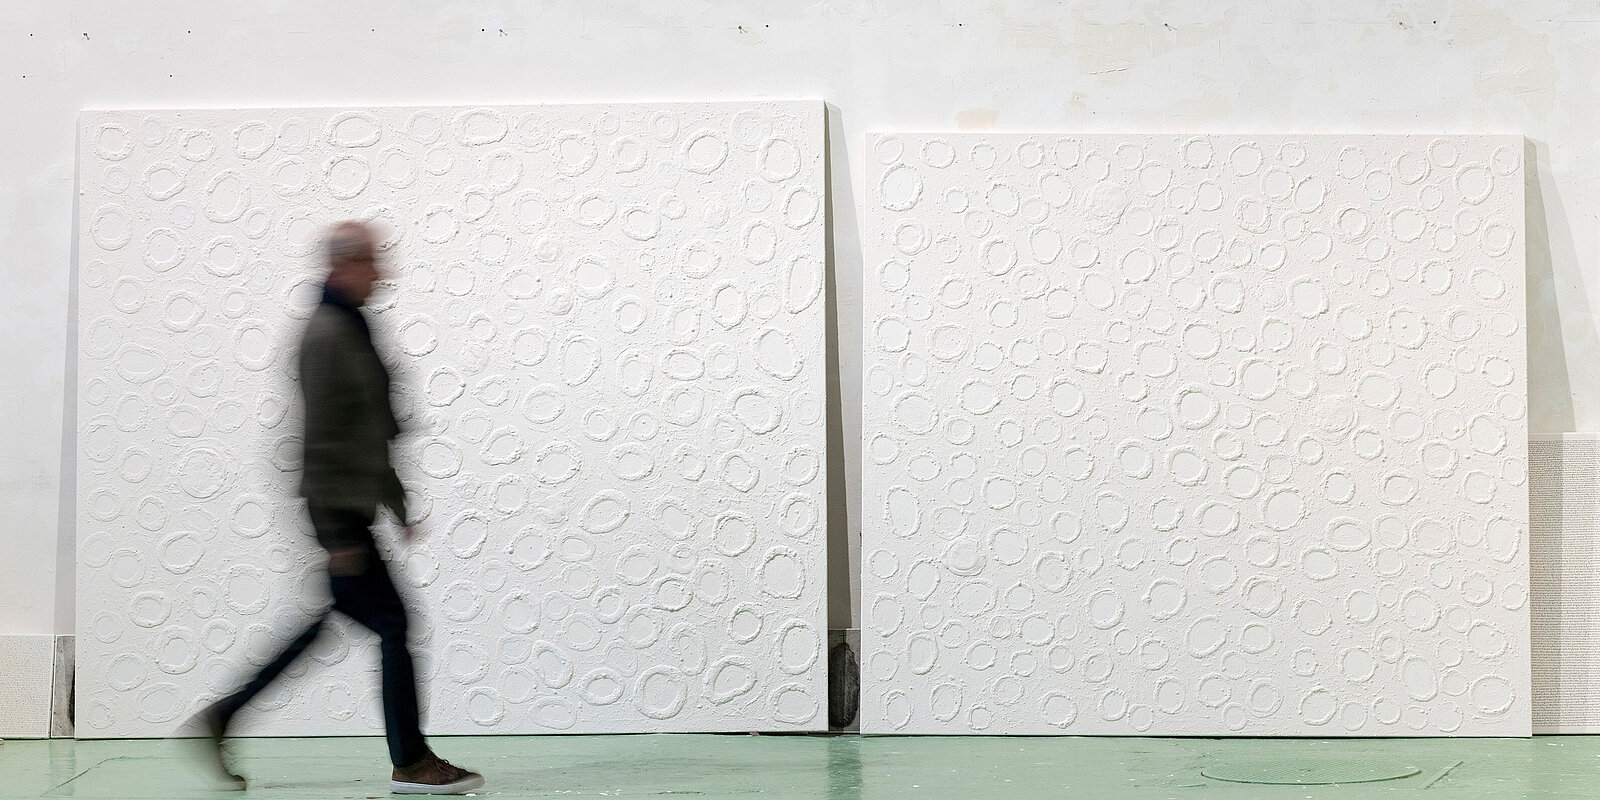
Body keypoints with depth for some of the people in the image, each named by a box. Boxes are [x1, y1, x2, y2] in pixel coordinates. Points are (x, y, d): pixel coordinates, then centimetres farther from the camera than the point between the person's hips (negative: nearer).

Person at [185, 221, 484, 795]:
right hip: (336, 512, -10)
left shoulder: (352, 329, 16)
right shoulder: (327, 333, -15)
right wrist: (337, 536, -21)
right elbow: (321, 439, -20)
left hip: (348, 511, 10)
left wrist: (400, 506, 25)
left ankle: (220, 720, 22)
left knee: (313, 629, 15)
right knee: (393, 625, -4)